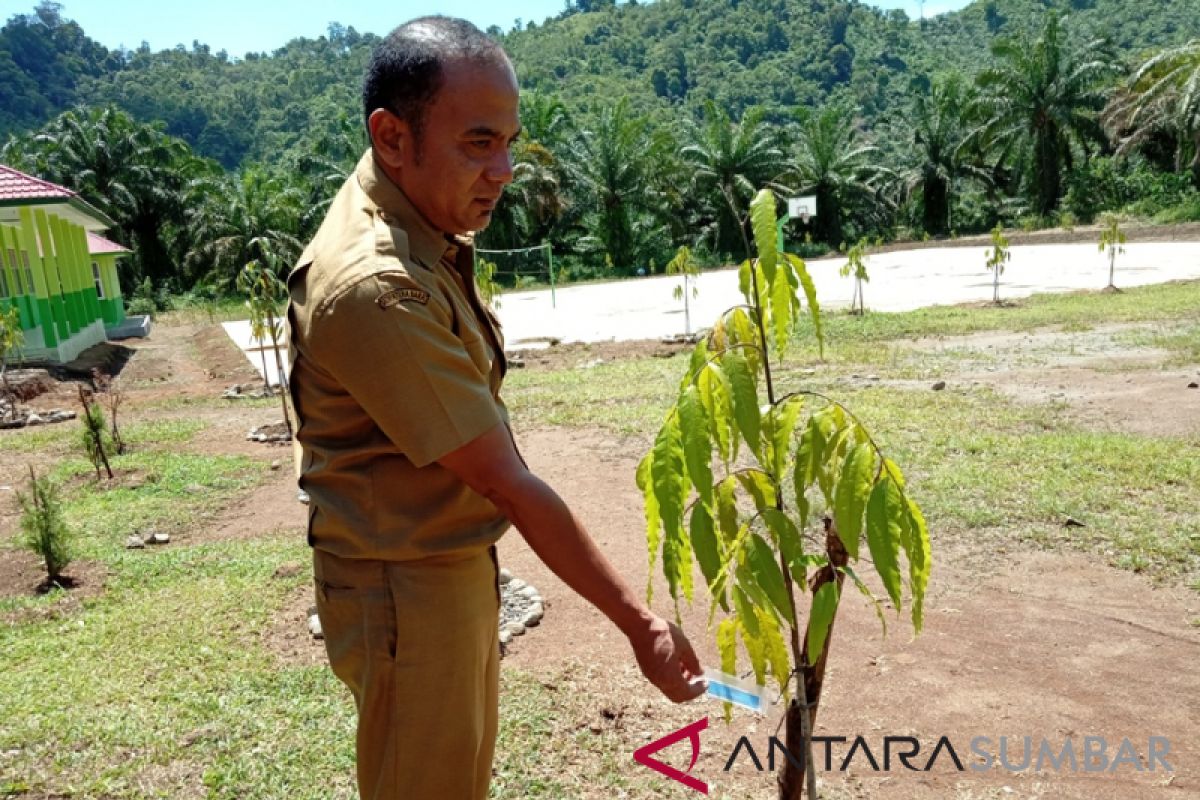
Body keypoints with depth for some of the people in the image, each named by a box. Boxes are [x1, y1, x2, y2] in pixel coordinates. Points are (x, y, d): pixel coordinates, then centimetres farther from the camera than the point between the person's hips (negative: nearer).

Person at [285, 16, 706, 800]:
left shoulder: (422, 225, 0)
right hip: (406, 590, -8)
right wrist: (637, 620, -19)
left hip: (455, 565, 9)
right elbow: (507, 483, -27)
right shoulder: (376, 286, -31)